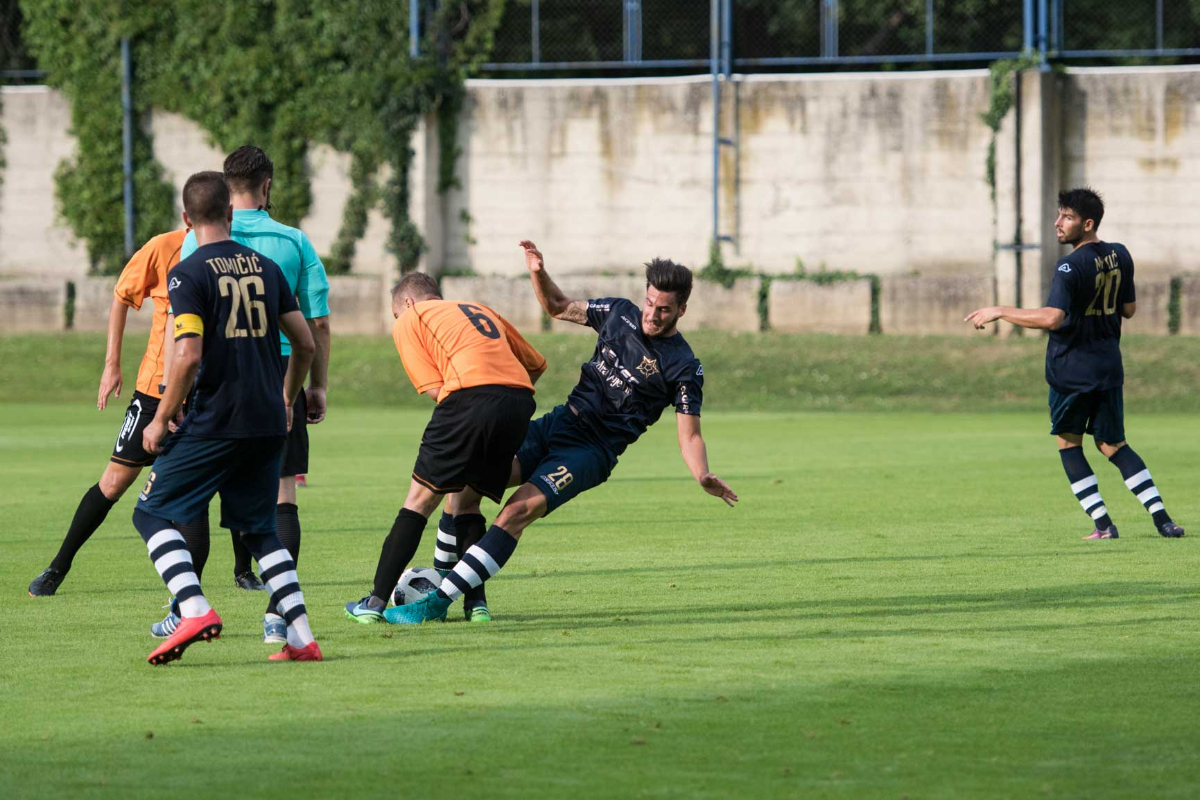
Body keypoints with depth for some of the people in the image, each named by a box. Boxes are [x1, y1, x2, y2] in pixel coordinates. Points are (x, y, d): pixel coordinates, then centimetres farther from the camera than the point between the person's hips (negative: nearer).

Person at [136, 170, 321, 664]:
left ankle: (194, 611, -17)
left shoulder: (189, 273, -7)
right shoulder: (266, 267, 10)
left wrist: (161, 420, -6)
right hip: (268, 424, 6)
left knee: (152, 513, 3)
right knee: (258, 528, 17)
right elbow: (305, 344, 13)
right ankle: (301, 638, 7)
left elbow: (189, 357, -17)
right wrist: (286, 400, 29)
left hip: (216, 421, -6)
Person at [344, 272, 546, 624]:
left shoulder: (408, 321, 17)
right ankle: (476, 602, 12)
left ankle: (377, 601, 5)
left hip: (470, 397, -5)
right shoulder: (483, 311, 34)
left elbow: (435, 388, 4)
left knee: (420, 499, 6)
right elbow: (537, 364, 35)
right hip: (521, 401, 5)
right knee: (467, 500, 21)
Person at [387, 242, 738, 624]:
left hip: (592, 450, -6)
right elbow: (558, 306, 21)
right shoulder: (620, 313, 7)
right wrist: (539, 273, 2)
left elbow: (689, 436, -10)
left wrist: (703, 477, -30)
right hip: (557, 423, 6)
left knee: (518, 510, -25)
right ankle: (441, 575, -4)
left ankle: (438, 602, -27)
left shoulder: (684, 367, -8)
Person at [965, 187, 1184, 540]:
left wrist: (999, 312, -21)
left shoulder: (1070, 267, -17)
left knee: (1069, 444, 11)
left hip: (1071, 371, -6)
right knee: (1113, 445, 15)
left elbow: (1052, 318, -27)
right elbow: (1129, 309, 16)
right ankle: (1163, 520, 4)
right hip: (1109, 368, 6)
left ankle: (1103, 524, 3)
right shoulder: (1120, 256, 6)